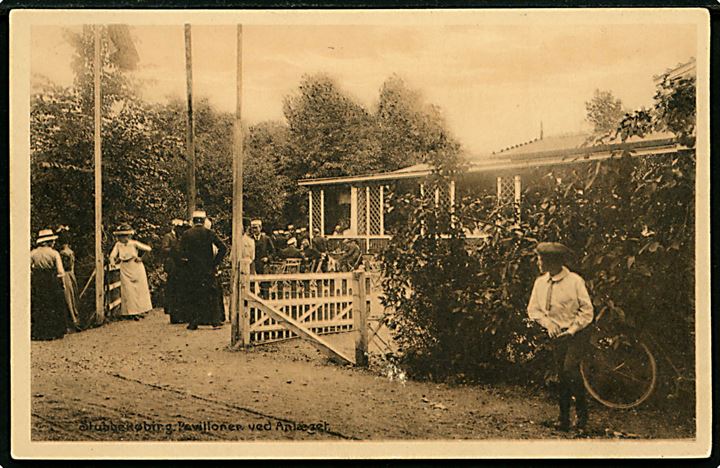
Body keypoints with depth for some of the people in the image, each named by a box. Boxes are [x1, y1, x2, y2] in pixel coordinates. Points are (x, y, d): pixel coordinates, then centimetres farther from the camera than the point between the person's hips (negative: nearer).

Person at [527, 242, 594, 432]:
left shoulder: (574, 281, -12)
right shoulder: (540, 283, 2)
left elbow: (587, 310, -7)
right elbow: (533, 309, 9)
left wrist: (572, 330, -13)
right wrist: (547, 322, -7)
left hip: (576, 334, -5)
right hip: (556, 335, 5)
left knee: (570, 370, -18)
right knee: (562, 375, 7)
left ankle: (582, 413, 1)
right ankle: (564, 418, 16)